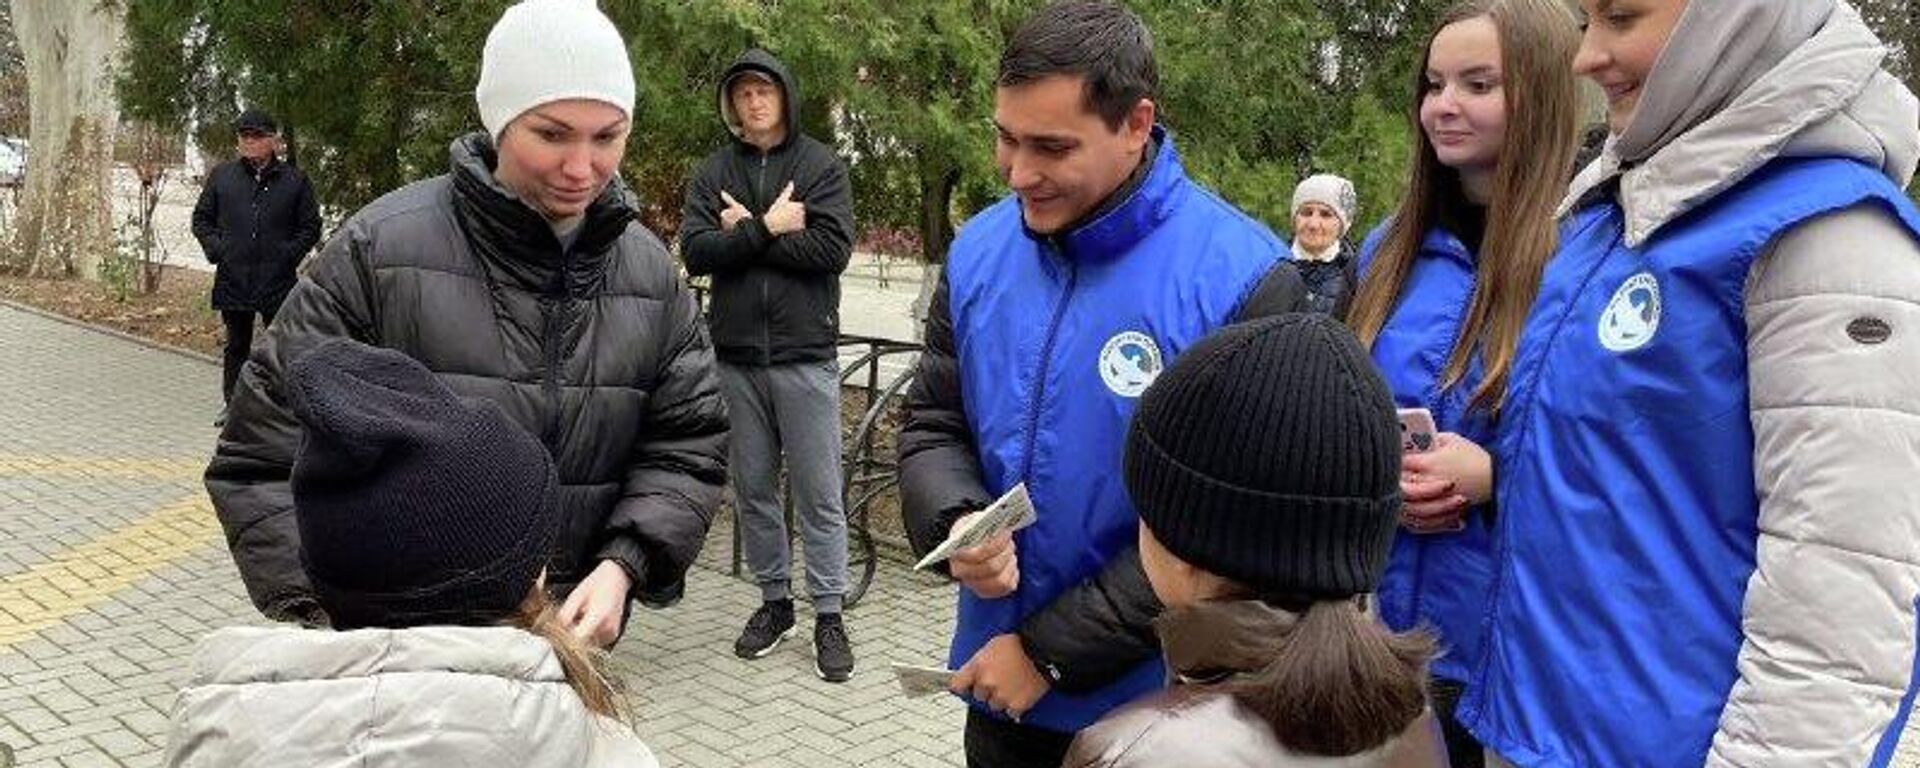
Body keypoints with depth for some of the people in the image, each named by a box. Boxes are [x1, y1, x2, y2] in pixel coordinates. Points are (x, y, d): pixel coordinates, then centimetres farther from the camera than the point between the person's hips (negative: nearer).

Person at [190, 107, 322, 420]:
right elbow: (201, 219, 16)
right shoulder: (221, 175, 8)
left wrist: (289, 254, -7)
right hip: (233, 279, 2)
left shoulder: (294, 180, 2)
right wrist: (215, 248, 0)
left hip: (278, 280, -2)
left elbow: (311, 227, 6)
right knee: (236, 344, 13)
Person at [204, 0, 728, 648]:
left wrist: (622, 565, -16)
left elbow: (688, 449, 1)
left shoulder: (652, 273, 0)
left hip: (568, 631, 3)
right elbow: (265, 459, -10)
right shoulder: (379, 252, -12)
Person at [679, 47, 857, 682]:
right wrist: (769, 228, -14)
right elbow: (694, 251, -6)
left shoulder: (821, 166, 1)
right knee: (753, 489, 12)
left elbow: (833, 249, -13)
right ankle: (774, 601, 25)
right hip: (735, 354, 3)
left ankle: (829, 615, 10)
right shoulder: (713, 173, 8)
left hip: (805, 354, -3)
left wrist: (747, 231, -9)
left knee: (819, 493, 1)